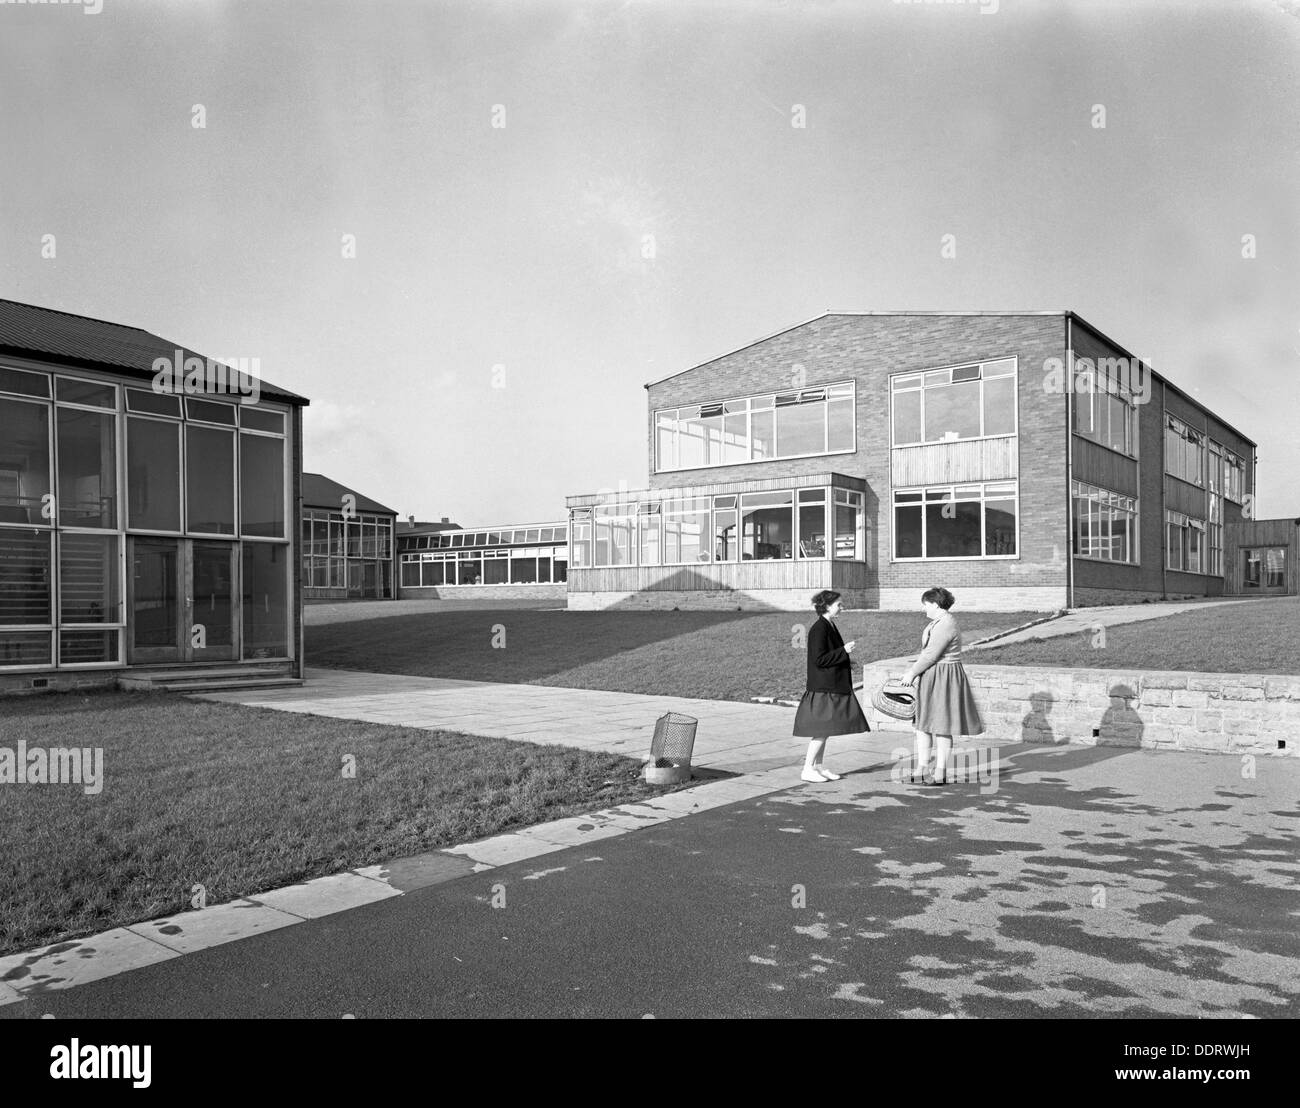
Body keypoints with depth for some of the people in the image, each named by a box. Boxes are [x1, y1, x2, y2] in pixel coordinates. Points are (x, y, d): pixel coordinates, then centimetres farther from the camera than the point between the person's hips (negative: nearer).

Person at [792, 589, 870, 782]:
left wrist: (846, 664, 13)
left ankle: (818, 766, 19)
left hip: (833, 685, 10)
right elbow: (819, 659, -21)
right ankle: (808, 769, -1)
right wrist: (843, 651, -18)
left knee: (825, 730, 12)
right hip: (823, 687, -10)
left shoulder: (829, 626, 13)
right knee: (821, 730, -7)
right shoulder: (819, 628, -17)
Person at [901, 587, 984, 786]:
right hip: (931, 678, 10)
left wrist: (913, 672, -12)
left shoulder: (945, 625, -20)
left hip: (943, 678, -10)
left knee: (941, 726, -1)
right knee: (922, 722, 12)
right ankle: (921, 769, 18)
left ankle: (940, 774, 8)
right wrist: (914, 670, 11)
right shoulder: (938, 622, 13)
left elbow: (931, 655, -22)